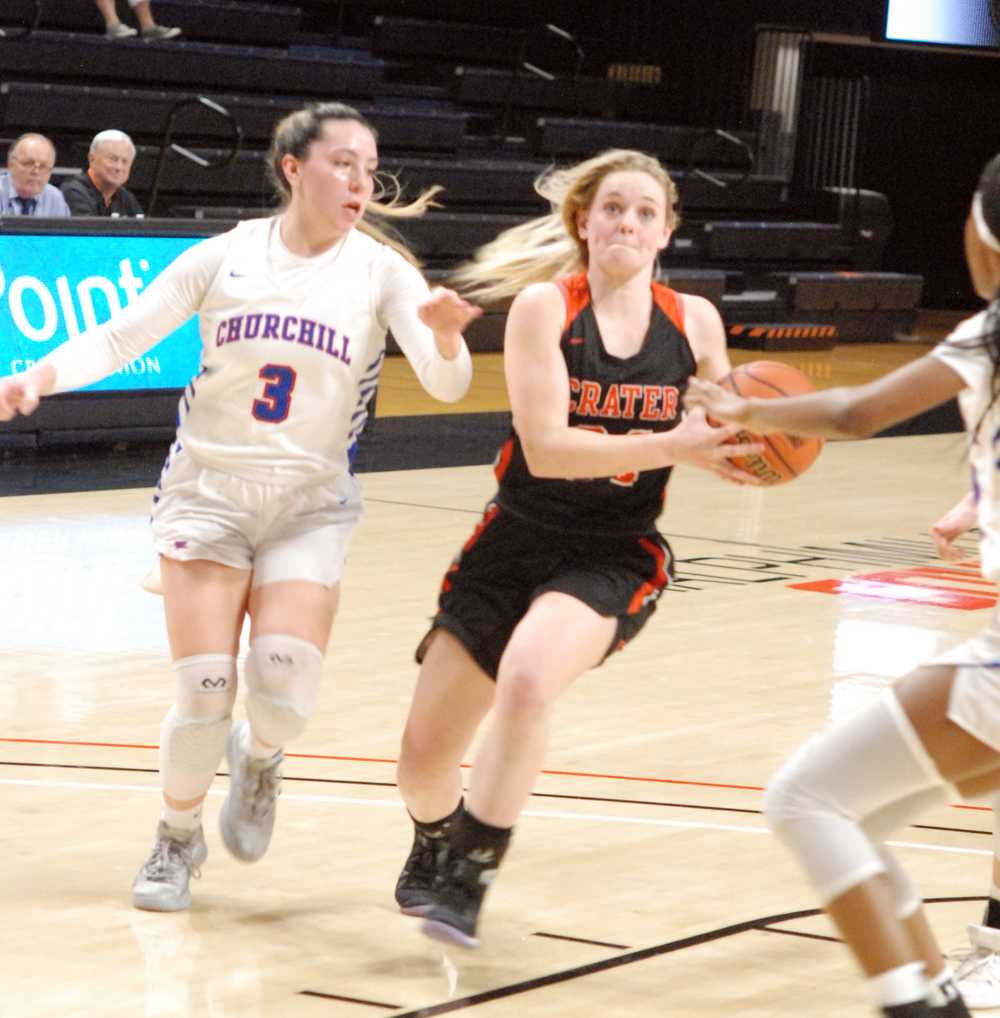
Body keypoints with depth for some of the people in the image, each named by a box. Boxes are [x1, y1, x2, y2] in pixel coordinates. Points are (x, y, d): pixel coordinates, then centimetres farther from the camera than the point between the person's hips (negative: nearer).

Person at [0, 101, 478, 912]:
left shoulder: (381, 270, -3)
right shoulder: (226, 257, -1)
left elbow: (445, 383, -13)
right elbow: (120, 337, 0)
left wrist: (444, 334, -35)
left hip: (310, 505, 0)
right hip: (209, 489, 0)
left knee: (286, 689, -16)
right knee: (205, 695, -7)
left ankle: (258, 760, 21)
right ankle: (177, 839, 21)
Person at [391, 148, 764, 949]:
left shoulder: (694, 322, 0)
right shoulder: (544, 305, -9)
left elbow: (722, 437, 14)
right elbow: (546, 448, -19)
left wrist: (739, 449, -10)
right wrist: (672, 446, -28)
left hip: (616, 556, 0)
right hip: (516, 542, 0)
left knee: (528, 677, -34)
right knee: (424, 761, 4)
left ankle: (468, 880, -18)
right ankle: (434, 846, 42)